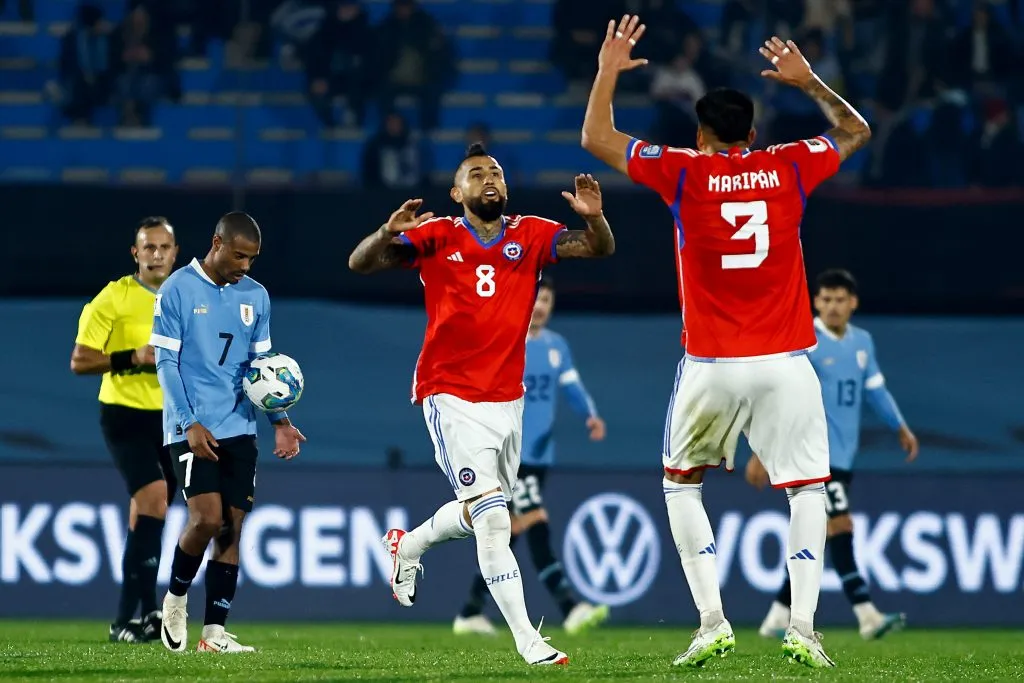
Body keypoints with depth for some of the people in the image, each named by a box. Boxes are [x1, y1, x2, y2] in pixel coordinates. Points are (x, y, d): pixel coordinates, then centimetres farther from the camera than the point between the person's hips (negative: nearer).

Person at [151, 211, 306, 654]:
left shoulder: (255, 297, 10)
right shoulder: (178, 290, -4)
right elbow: (166, 362, -5)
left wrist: (279, 421, 5)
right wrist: (190, 424, -13)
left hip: (239, 429, 5)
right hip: (192, 429, -5)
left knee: (231, 529, -1)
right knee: (207, 518, -17)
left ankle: (214, 633, 2)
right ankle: (176, 598, 9)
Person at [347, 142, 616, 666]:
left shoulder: (530, 235, 4)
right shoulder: (436, 238, -4)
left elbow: (598, 249, -4)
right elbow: (360, 264, -8)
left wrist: (594, 217, -26)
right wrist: (387, 234, -30)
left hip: (507, 400, 5)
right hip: (452, 399, -5)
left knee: (482, 514, 18)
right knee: (494, 520, -14)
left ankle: (408, 545, 47)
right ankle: (528, 641, -13)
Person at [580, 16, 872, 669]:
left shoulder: (683, 172, -1)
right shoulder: (789, 168, 4)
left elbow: (596, 138, 9)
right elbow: (857, 131, 23)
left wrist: (608, 71, 20)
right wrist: (808, 81, 31)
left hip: (710, 366, 0)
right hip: (785, 363, 1)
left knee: (681, 484, 17)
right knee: (809, 488, 7)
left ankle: (712, 621, 3)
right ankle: (803, 627, -8)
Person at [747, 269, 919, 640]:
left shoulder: (862, 342, 11)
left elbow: (875, 389, 23)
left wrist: (901, 428, 15)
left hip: (844, 456, 7)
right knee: (840, 526, -13)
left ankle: (778, 617, 14)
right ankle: (867, 615, -16)